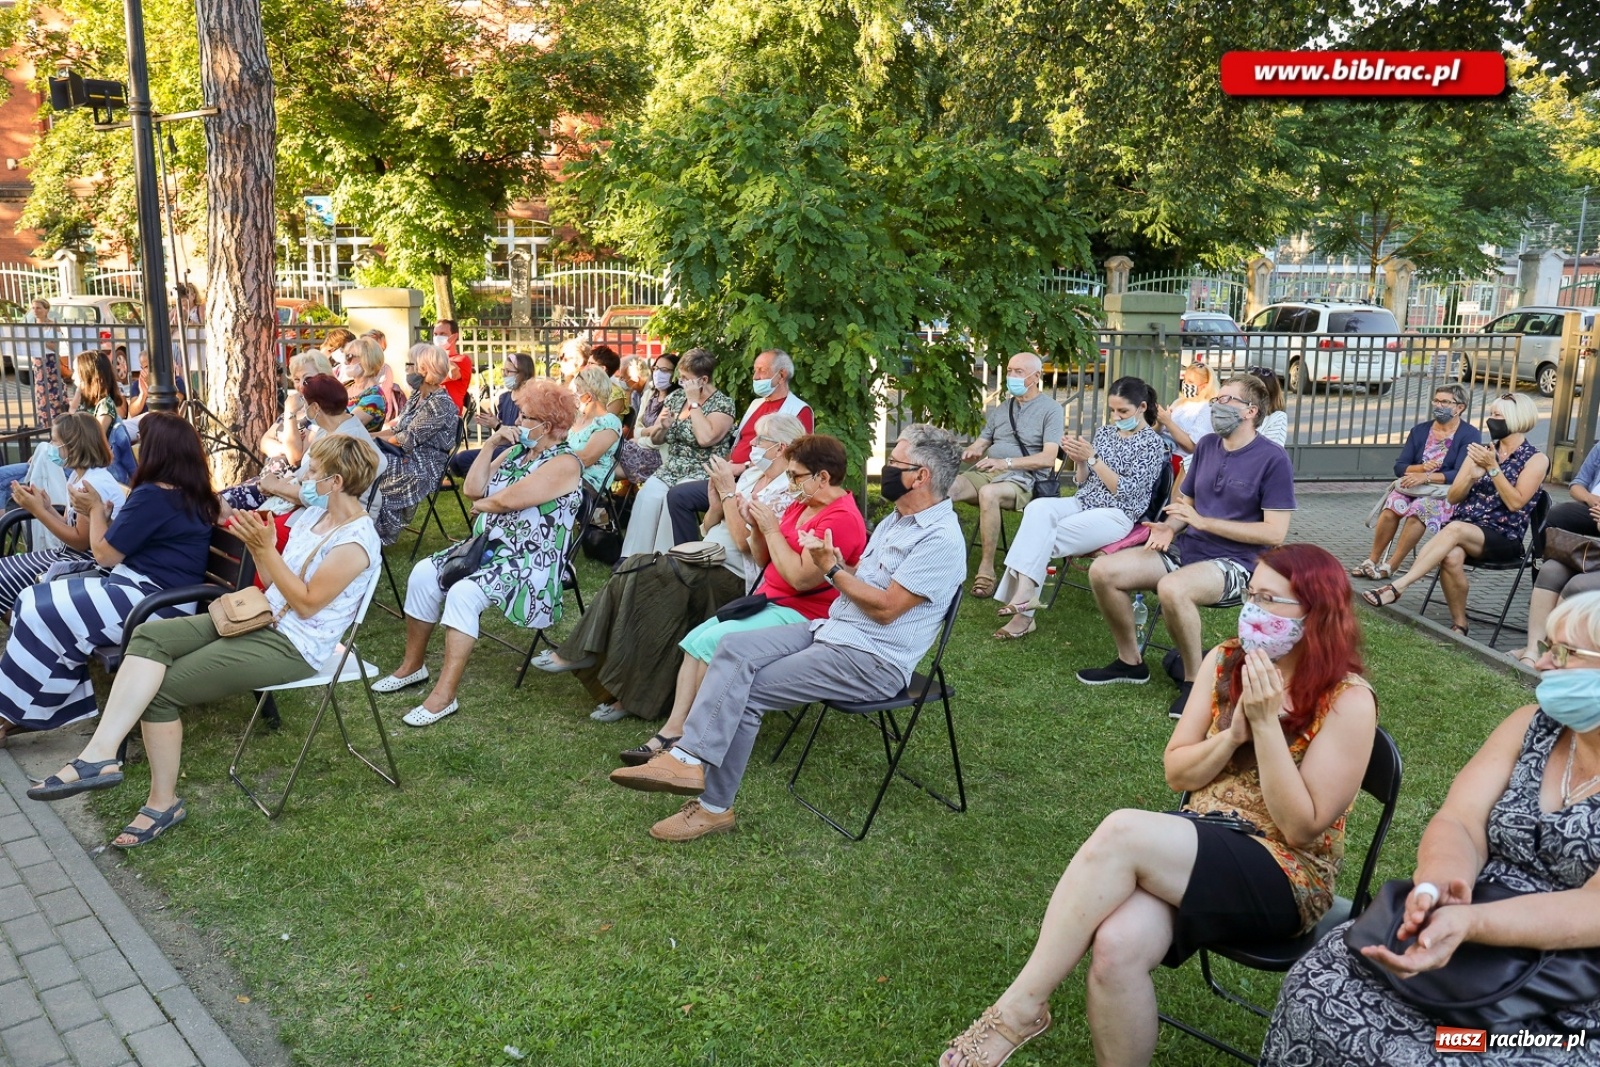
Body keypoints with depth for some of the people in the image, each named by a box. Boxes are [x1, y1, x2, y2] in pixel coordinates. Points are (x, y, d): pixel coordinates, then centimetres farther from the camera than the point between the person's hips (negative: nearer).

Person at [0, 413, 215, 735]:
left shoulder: (153, 495, -19)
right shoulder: (192, 494, 11)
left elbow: (105, 553, -9)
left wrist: (96, 509, 5)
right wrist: (100, 513, 16)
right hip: (156, 593, 11)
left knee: (40, 616, -10)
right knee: (34, 600, 9)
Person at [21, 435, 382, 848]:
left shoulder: (355, 540, -18)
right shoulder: (313, 512, 10)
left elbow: (306, 603, -17)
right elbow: (276, 583, 15)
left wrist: (265, 548, -21)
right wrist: (256, 545, -3)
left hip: (293, 645, -9)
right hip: (261, 618, 9)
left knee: (162, 688, -14)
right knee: (149, 636, -14)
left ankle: (164, 801, -5)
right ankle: (100, 752, -23)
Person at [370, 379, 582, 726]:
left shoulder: (564, 463, -15)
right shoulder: (516, 451, 13)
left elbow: (507, 500, -23)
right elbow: (472, 490, 6)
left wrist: (481, 505, -2)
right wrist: (491, 443, 1)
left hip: (530, 563, -9)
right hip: (489, 546, 9)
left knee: (463, 593, -30)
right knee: (423, 574, -8)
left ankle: (445, 696, -25)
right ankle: (413, 665, 8)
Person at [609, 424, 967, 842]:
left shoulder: (941, 538, -16)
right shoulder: (898, 519, 16)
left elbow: (885, 608, -20)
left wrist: (831, 568, -11)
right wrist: (831, 560, -2)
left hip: (874, 660, -9)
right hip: (832, 629, 9)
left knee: (745, 692, -16)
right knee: (735, 647, -12)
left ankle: (714, 806, -8)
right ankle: (688, 756, -20)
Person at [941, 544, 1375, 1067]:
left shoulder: (1348, 701, -11)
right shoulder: (1225, 661, 4)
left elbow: (1301, 828, -14)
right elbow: (1176, 773, 7)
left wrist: (1266, 724, -21)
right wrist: (1233, 734, -11)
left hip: (1287, 875, -4)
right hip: (1200, 845, 4)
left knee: (1122, 831, -32)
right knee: (1117, 945, -30)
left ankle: (1022, 1006, -21)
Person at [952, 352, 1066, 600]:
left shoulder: (1051, 410, 2)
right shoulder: (1001, 408, 22)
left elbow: (1048, 458, -10)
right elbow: (980, 444, 20)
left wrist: (1006, 462, -21)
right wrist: (970, 452, -7)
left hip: (1022, 478, -6)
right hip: (985, 472, 6)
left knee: (988, 493, -39)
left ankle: (987, 568, -32)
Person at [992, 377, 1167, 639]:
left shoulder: (1153, 444, -4)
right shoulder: (1104, 432, 14)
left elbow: (1126, 492, -13)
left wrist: (1092, 458, -17)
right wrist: (1079, 459, -6)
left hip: (1116, 515, -6)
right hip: (1083, 502, 6)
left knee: (1041, 537, -26)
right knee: (1037, 508, -27)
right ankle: (1024, 593, -35)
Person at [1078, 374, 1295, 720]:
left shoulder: (1273, 459, -9)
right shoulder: (1207, 445, 11)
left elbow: (1275, 532, -14)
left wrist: (1203, 522, -17)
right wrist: (1169, 527, -4)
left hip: (1233, 564, -7)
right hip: (1184, 549, 7)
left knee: (1172, 588, -38)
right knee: (1102, 571, -11)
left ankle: (1194, 680, -15)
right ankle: (1130, 661, 9)